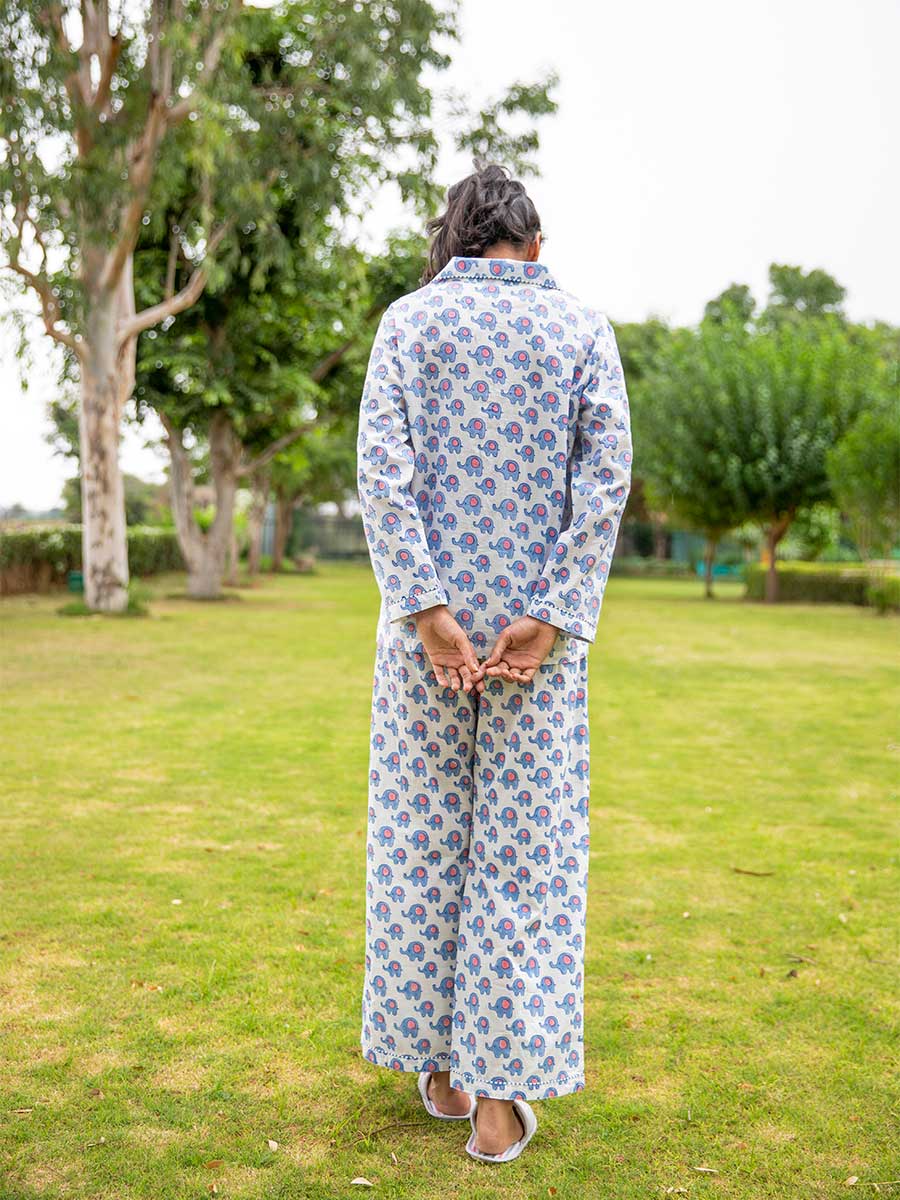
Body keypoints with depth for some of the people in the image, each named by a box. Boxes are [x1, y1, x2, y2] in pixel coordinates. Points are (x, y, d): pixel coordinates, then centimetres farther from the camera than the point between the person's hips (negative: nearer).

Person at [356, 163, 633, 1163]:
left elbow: (381, 462, -11)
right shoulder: (582, 327, 4)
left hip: (431, 609, 1)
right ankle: (498, 1100, 6)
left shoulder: (407, 318, 3)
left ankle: (442, 1068, 20)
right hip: (540, 615, 0)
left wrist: (424, 610, -16)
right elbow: (606, 474, -9)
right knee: (523, 845, 4)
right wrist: (549, 621, -14)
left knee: (425, 833, 11)